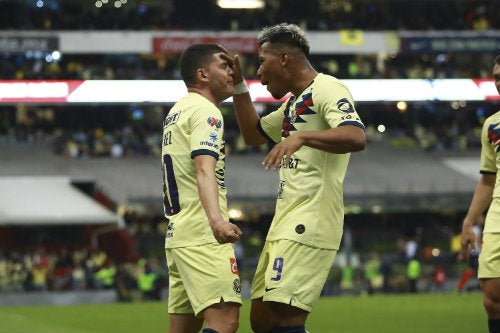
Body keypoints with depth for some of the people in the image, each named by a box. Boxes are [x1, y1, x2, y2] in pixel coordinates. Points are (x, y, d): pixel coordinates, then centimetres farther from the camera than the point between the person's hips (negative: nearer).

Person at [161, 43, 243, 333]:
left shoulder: (177, 111, 20)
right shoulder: (205, 111, -9)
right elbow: (204, 169, -26)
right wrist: (216, 219, -39)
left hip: (177, 235, 10)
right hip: (203, 236, -10)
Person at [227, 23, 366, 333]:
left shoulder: (327, 89, -9)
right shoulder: (293, 101, 23)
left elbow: (356, 137, -25)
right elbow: (254, 134, 36)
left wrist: (302, 137, -38)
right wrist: (239, 86, 26)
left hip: (309, 225, -10)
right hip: (284, 225, 10)